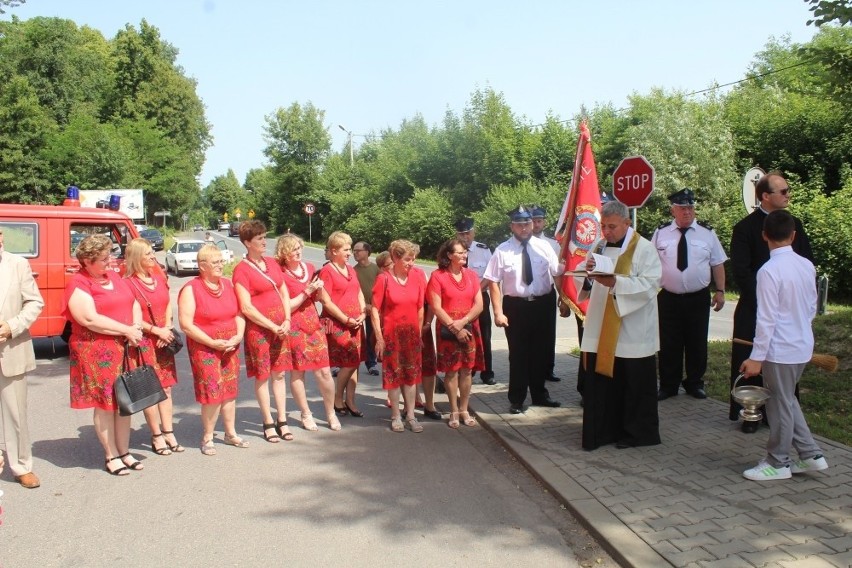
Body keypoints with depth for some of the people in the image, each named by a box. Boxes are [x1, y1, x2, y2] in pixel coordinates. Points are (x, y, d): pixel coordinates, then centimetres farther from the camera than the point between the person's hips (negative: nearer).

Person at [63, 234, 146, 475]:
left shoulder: (113, 276, 14)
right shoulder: (78, 285, -10)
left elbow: (134, 303, 15)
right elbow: (91, 320, -19)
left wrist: (137, 327, -4)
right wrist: (127, 330, -16)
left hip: (126, 350, 7)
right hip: (97, 353, -7)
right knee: (105, 404, 1)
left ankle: (125, 452, 20)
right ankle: (111, 456, 12)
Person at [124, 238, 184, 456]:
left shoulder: (159, 277, 8)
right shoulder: (129, 283, -11)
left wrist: (167, 328, -2)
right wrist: (157, 330, -17)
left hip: (164, 340, 6)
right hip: (144, 342, -6)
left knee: (166, 388, 10)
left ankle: (169, 433, 18)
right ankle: (157, 436, 10)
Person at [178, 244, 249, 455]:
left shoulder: (228, 284, 9)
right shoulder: (191, 289, -9)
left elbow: (239, 313, 12)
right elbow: (186, 324, -14)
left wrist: (239, 335, -6)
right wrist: (212, 343, -18)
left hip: (230, 347, 6)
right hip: (205, 348, -5)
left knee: (230, 390, 12)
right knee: (212, 393, -6)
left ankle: (231, 433, 25)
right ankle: (207, 438, 10)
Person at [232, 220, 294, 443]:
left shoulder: (272, 263, 11)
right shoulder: (241, 270, -8)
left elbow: (284, 293, 13)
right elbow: (246, 308, -14)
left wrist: (286, 321, 0)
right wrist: (272, 326, -14)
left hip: (280, 326, 6)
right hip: (258, 328, -6)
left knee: (279, 374, 9)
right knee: (262, 376, 3)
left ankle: (282, 421, 17)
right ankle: (268, 423, 14)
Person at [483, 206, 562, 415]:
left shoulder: (544, 247, 0)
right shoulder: (502, 251, -7)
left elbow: (558, 275, 2)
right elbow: (493, 282, -10)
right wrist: (498, 312, -15)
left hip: (542, 305, 3)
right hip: (515, 306, -3)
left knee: (541, 352, 15)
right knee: (518, 354, 7)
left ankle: (539, 394, 34)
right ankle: (517, 399, 22)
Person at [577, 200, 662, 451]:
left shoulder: (644, 248, -6)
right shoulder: (599, 246, 10)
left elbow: (650, 285, -17)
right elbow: (586, 287, 13)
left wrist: (616, 282, -28)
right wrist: (588, 272, -10)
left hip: (632, 332, -5)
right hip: (601, 331, 5)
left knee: (634, 385, 5)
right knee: (601, 383, 7)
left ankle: (635, 432, 21)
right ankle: (603, 431, 19)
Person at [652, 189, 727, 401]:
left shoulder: (707, 233, 2)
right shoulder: (661, 233, 1)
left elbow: (718, 264, 5)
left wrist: (720, 291, -2)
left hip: (698, 299, 1)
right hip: (668, 298, 0)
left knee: (697, 344, 10)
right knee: (669, 345, 5)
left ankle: (694, 383, 26)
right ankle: (668, 385, 19)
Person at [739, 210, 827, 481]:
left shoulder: (769, 271, -20)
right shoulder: (807, 266, 2)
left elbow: (766, 319, -20)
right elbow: (812, 308, 11)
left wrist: (756, 357, -15)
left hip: (780, 350, -8)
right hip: (802, 346, 8)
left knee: (780, 404, 6)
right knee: (787, 400, 22)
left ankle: (778, 463, 21)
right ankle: (810, 455, 26)